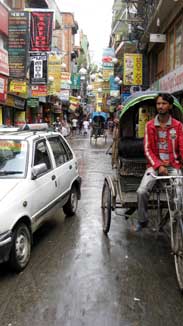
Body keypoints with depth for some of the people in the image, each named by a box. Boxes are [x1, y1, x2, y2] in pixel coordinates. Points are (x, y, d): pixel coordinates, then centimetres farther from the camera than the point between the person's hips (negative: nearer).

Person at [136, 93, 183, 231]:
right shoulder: (150, 125, 3)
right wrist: (159, 165, -13)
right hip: (155, 165, 0)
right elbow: (147, 149, 0)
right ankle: (142, 221, 5)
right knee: (141, 191, -20)